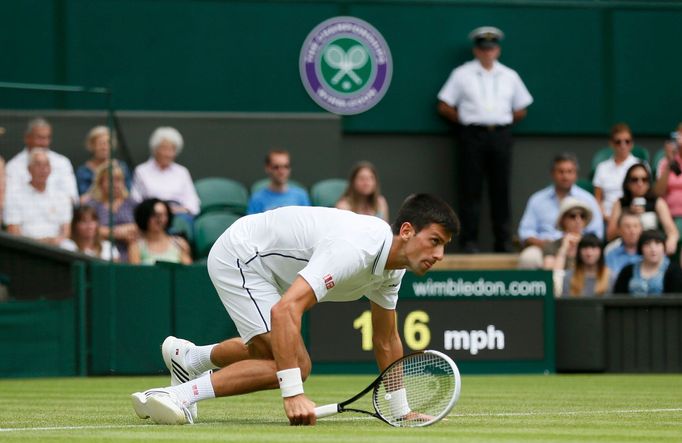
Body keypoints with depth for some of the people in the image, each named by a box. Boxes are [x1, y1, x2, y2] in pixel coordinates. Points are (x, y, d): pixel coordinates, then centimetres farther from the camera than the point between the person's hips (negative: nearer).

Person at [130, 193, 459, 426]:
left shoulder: (394, 267, -6)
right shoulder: (354, 250, -36)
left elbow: (386, 342, 11)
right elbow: (285, 310, -45)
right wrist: (293, 395, -47)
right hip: (238, 257, -10)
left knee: (271, 353, 30)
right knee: (295, 364, -21)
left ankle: (187, 357, 54)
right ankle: (179, 396, -21)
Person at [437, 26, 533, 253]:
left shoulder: (509, 76, 14)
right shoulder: (462, 74, 5)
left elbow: (521, 110, 18)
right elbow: (444, 106, 5)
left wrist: (503, 122, 7)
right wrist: (465, 120, -1)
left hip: (501, 134, 3)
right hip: (472, 135, -3)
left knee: (501, 189, 2)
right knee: (470, 189, -4)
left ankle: (504, 241, 5)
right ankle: (469, 240, -2)